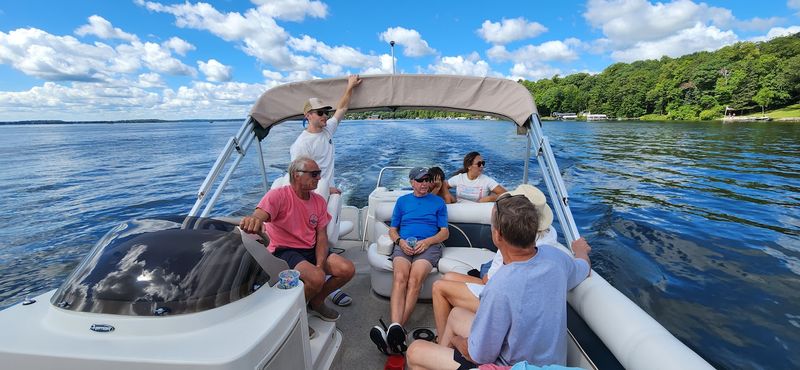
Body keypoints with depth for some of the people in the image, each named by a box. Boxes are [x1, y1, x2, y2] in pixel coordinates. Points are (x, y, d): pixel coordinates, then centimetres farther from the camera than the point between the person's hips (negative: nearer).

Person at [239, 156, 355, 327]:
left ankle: (316, 301, 15)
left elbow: (321, 236, 2)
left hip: (311, 250, 6)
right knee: (316, 279, -32)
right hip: (284, 251, -6)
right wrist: (252, 220, -58)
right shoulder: (278, 195, -13)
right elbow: (258, 216, -31)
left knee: (348, 269, -12)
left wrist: (320, 265, -14)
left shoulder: (319, 201, 5)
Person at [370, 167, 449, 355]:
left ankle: (396, 328, -40)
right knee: (400, 278, -31)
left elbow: (444, 232, 14)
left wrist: (427, 241, -6)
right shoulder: (402, 201, 24)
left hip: (429, 246, -1)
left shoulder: (438, 202, 20)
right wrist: (400, 241, -2)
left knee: (414, 280, -32)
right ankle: (396, 328, -46)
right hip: (404, 245, 1)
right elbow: (392, 229, 21)